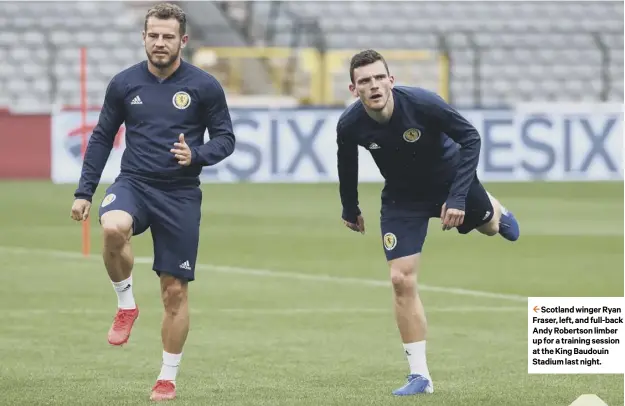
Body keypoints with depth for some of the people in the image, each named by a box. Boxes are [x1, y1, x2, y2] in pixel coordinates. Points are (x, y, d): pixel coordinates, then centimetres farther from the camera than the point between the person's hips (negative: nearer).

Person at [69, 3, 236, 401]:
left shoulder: (204, 86, -3)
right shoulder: (124, 84, 2)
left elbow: (225, 139, 3)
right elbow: (102, 138, 11)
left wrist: (197, 156, -18)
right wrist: (84, 192, 6)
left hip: (181, 194, 0)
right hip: (134, 184, 0)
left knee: (175, 291, 3)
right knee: (114, 228, -36)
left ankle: (168, 379, 19)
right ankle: (126, 304, -9)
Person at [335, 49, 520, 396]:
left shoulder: (422, 104, -35)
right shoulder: (349, 126, -26)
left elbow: (470, 138, -25)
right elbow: (347, 163, -2)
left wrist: (458, 197, -31)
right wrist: (350, 209, 10)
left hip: (449, 179, -1)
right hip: (402, 198, 1)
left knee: (488, 225, 26)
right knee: (401, 280, -11)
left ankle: (497, 213, 68)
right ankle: (420, 376, -2)